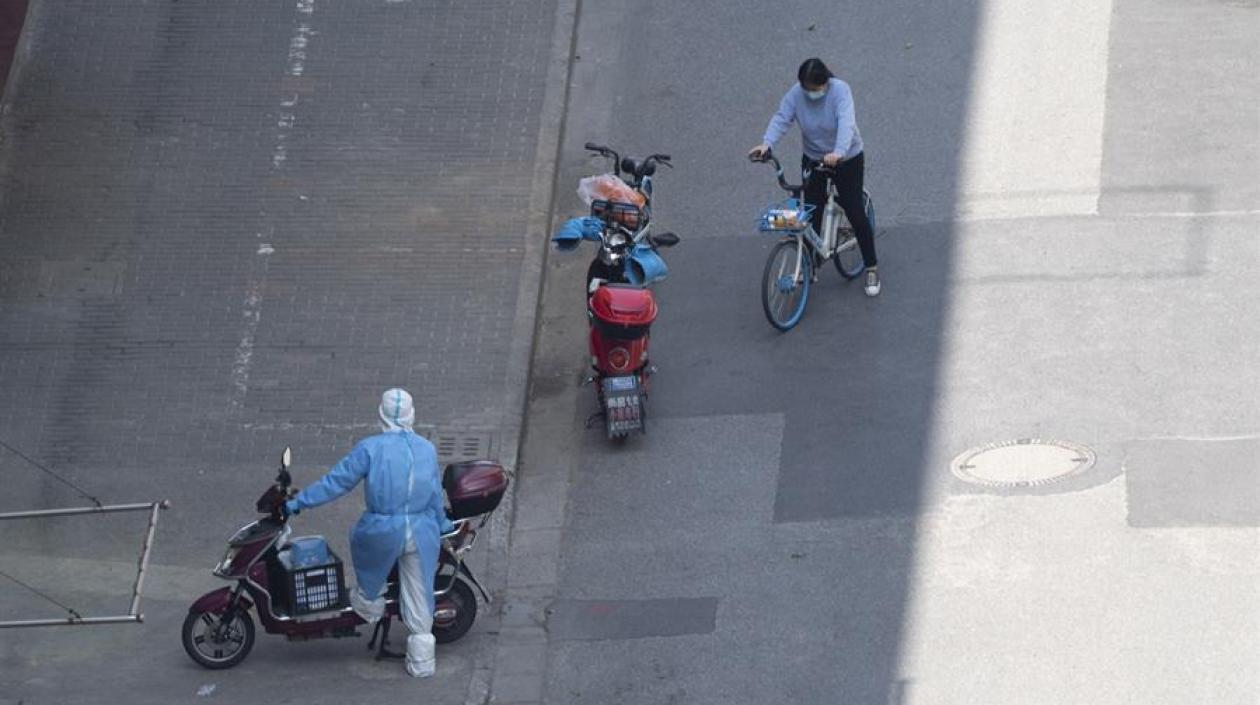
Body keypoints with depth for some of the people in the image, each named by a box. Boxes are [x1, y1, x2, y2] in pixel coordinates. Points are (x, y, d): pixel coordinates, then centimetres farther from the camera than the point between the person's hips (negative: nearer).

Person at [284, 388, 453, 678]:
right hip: (422, 534, 3)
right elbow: (434, 494, 9)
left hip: (384, 533, -3)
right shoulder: (427, 449, 2)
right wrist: (441, 524, 27)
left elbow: (338, 480, -7)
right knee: (419, 598, 12)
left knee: (360, 539, 32)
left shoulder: (370, 448, -9)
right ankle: (422, 662, 17)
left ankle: (370, 601, 44)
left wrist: (299, 502, 1)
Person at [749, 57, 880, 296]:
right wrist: (766, 143, -41)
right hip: (813, 160, 3)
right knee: (812, 214, 4)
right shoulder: (796, 94, -14)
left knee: (855, 214, -1)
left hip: (847, 160, -3)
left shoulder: (840, 90, -24)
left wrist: (838, 152, -54)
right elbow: (781, 119, -22)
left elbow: (846, 122, -37)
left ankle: (871, 268, 12)